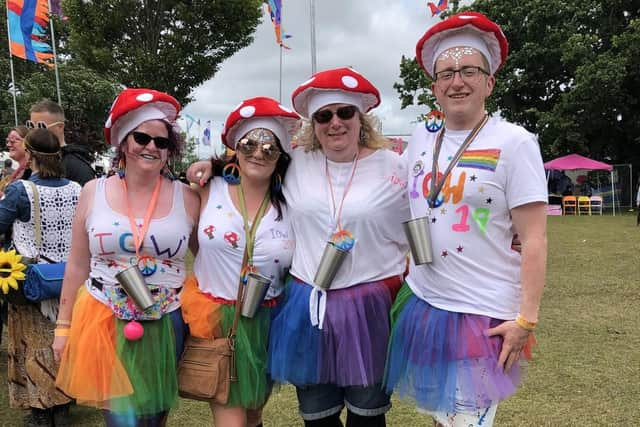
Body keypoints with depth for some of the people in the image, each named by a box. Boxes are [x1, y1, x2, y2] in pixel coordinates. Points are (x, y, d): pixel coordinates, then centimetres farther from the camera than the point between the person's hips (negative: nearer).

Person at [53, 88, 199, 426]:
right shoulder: (94, 192, 0)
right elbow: (77, 266, 6)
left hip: (164, 327, 1)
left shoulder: (186, 198, -3)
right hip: (104, 324, 0)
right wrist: (64, 324, 8)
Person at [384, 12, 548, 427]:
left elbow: (534, 239, -12)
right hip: (421, 302, 5)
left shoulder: (514, 142, -10)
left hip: (484, 313, -5)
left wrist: (526, 318, -15)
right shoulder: (421, 138, 5)